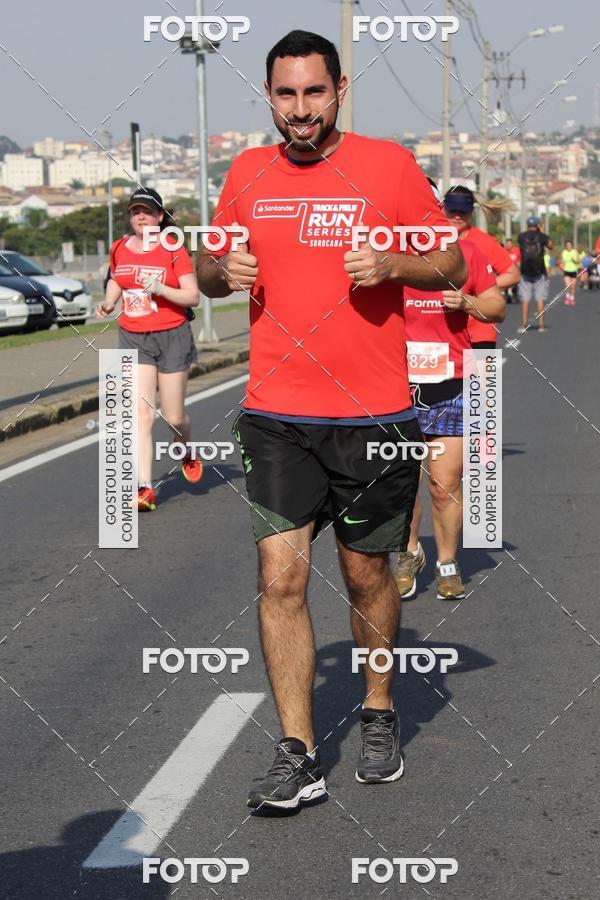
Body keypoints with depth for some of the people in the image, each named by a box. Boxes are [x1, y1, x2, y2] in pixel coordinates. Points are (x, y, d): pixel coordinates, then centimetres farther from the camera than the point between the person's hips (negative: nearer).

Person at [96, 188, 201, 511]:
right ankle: (144, 489, -15)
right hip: (133, 339, 2)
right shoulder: (119, 249, 6)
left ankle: (187, 453, 41)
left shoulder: (173, 250, -6)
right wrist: (107, 303, 6)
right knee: (141, 413, -11)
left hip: (172, 337, -2)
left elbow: (193, 296, -9)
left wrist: (161, 289, -24)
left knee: (174, 417, 5)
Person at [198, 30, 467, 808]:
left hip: (373, 417, -2)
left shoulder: (387, 164, -1)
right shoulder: (248, 173, 7)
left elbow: (452, 266, 2)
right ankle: (298, 757, 1)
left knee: (368, 576, 10)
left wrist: (390, 264, -17)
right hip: (276, 416, 2)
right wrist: (222, 270, -5)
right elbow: (209, 272, 18)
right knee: (280, 579, -6)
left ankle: (379, 715, 33)